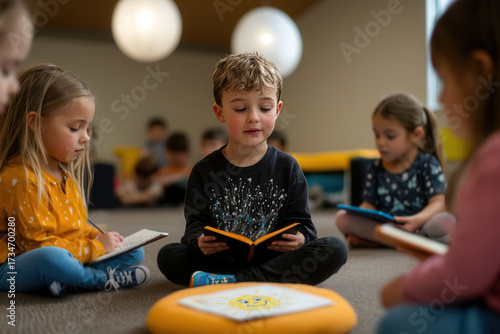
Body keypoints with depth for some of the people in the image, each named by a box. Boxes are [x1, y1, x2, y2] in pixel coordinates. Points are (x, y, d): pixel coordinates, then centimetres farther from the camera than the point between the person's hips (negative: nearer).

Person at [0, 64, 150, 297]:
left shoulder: (65, 173, 10)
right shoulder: (21, 178, -20)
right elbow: (39, 243, -21)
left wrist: (97, 237, 1)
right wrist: (96, 248, -15)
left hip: (67, 254, 9)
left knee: (134, 253, 5)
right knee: (51, 258, -43)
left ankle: (68, 281, -16)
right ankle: (105, 279, -16)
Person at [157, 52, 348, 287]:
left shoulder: (287, 168, 5)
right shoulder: (205, 171, 4)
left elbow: (302, 222, 5)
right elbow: (194, 224, 4)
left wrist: (300, 239, -20)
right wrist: (199, 241, -21)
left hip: (275, 259, 1)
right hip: (221, 259, 0)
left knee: (335, 249, -23)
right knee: (167, 256, -23)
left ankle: (230, 282, -29)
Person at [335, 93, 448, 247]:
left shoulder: (428, 163, 1)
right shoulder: (375, 169, 12)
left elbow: (438, 203, -7)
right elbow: (368, 205, 9)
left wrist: (417, 220, -29)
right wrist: (358, 228, -13)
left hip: (421, 225, -3)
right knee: (341, 217, -22)